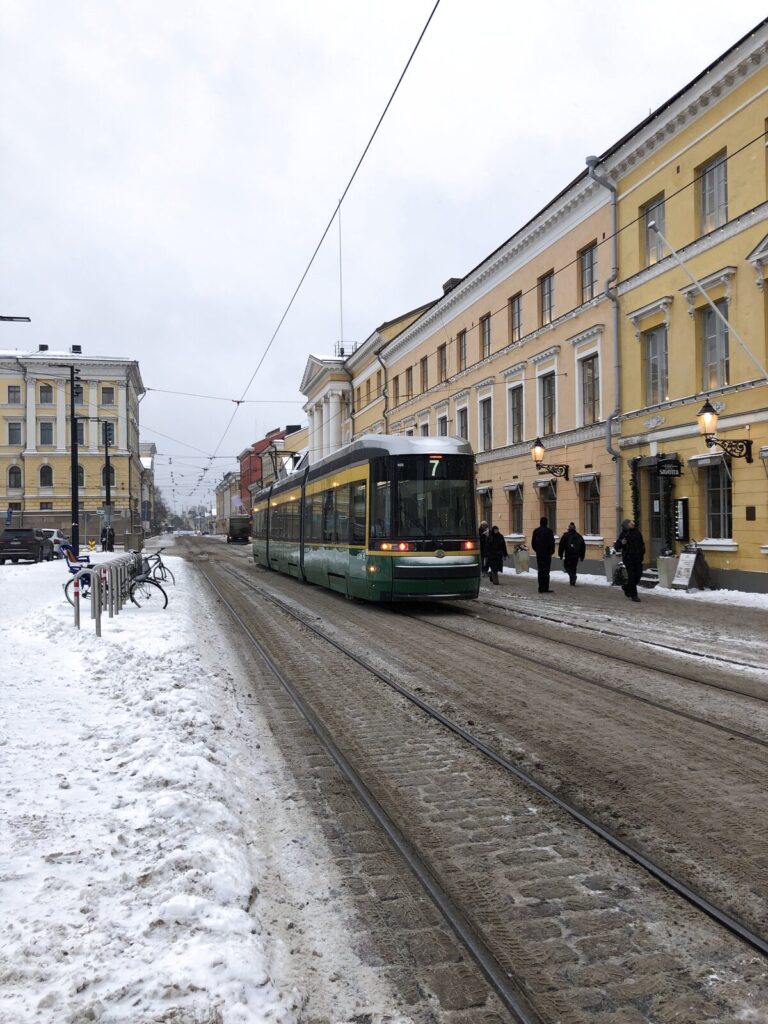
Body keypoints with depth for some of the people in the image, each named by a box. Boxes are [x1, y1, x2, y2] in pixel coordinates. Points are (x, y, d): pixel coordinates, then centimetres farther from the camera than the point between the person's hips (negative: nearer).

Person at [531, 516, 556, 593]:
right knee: (546, 571, -3)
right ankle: (545, 588, -7)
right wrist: (552, 551, 4)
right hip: (547, 554, -4)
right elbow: (552, 542, -10)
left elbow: (533, 543, 10)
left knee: (540, 571, 10)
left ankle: (541, 588, 10)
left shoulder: (536, 531, 5)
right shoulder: (549, 531, -10)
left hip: (539, 554, 4)